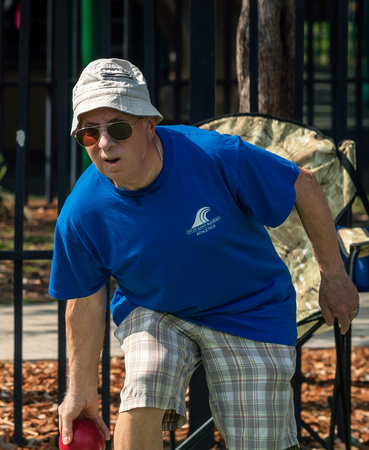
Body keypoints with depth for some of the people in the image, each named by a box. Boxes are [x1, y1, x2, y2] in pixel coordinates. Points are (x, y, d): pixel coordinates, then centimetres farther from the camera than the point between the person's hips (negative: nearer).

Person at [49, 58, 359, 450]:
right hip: (151, 313, 1)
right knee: (143, 394, -28)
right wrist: (81, 388, 1)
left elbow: (304, 187, -14)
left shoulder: (216, 157, -29)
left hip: (248, 314, -1)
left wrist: (333, 274, -6)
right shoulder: (80, 215, -21)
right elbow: (85, 301, -4)